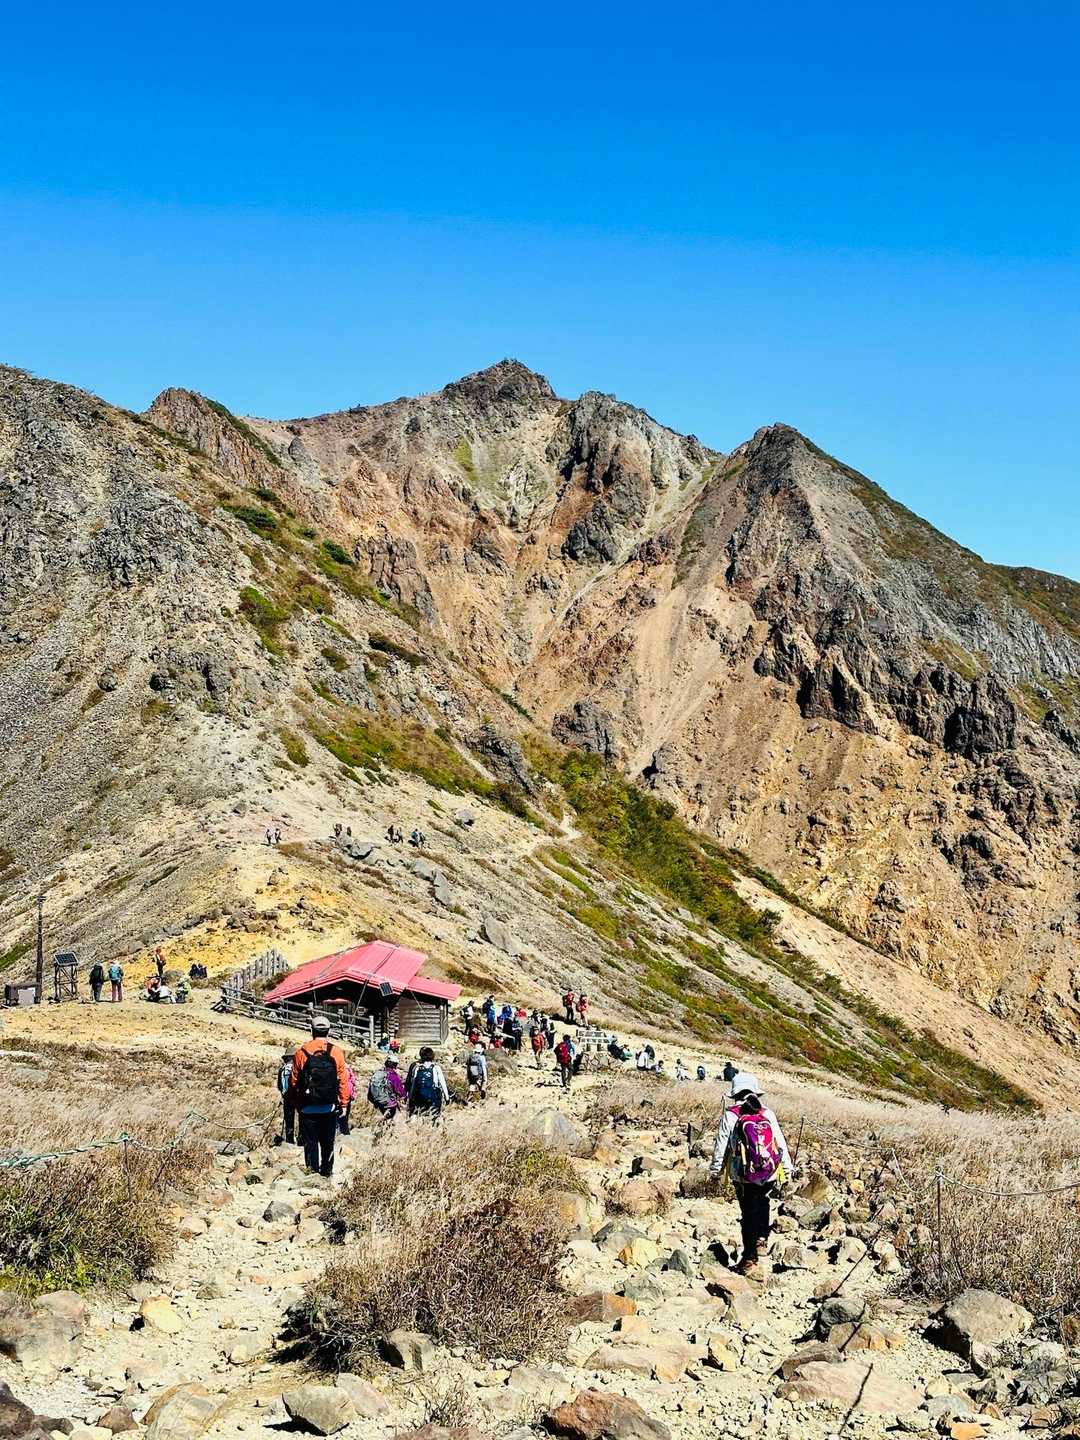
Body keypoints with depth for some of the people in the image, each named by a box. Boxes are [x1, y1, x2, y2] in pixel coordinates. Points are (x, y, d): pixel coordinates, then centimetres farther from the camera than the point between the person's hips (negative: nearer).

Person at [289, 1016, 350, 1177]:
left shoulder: (301, 1052, -5)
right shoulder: (336, 1052, -4)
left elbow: (294, 1081, 1)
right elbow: (343, 1080, -4)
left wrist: (296, 1103, 13)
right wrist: (343, 1103, 5)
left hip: (308, 1108, -1)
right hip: (330, 1108, 1)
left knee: (310, 1142, 6)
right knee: (328, 1143, 13)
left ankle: (312, 1172, 3)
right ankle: (327, 1172, 20)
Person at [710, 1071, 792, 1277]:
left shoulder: (730, 1115, -9)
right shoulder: (767, 1114, -2)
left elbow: (721, 1144, -3)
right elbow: (780, 1142, 3)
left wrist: (716, 1168, 11)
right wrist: (787, 1167, 15)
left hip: (743, 1176, -2)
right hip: (770, 1174, 2)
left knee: (748, 1215, 6)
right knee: (763, 1204, 30)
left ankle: (750, 1259, 8)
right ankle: (762, 1239, 29)